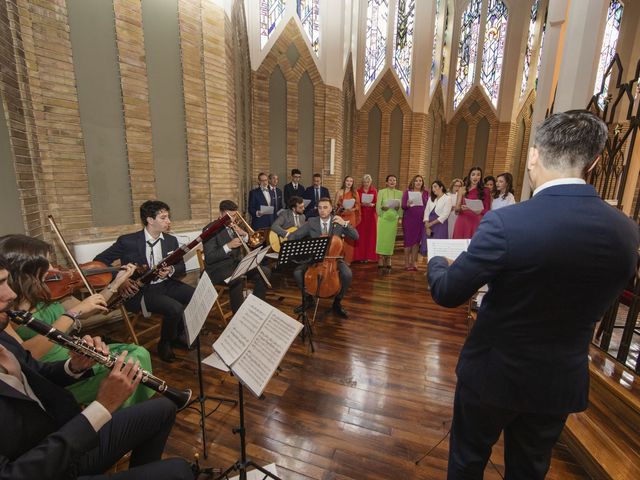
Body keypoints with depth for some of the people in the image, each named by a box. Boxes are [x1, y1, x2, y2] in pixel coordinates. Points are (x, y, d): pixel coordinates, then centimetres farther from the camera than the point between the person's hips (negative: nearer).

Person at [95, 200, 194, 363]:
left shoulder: (171, 240, 5)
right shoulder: (127, 241, -8)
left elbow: (182, 268, 7)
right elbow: (100, 260, -1)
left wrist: (171, 270, -17)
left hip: (166, 285, 5)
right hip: (140, 291, -5)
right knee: (175, 309, -29)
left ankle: (178, 335, 8)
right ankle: (165, 343, 2)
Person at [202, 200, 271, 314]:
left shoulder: (235, 226, 9)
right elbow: (209, 258, -18)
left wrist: (244, 234, -10)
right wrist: (228, 246, -28)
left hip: (236, 263, 7)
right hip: (218, 268, -6)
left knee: (265, 272, -9)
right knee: (237, 280, -37)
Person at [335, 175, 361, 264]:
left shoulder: (355, 193, 9)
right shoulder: (339, 192, 3)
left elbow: (358, 206, 8)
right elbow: (336, 205, 2)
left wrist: (352, 209, -12)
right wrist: (342, 207, -17)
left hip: (351, 217, 2)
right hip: (341, 217, -2)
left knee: (349, 238, 2)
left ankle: (348, 259, 10)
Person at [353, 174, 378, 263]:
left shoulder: (374, 191, 7)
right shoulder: (359, 191, 6)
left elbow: (376, 203, 4)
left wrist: (372, 204, -16)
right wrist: (362, 204, -15)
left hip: (371, 215, 1)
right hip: (361, 215, -1)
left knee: (370, 235, 1)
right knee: (361, 235, -4)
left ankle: (369, 255, 8)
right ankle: (360, 255, 2)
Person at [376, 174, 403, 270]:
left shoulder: (399, 193, 9)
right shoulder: (381, 192, 2)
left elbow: (401, 207, 7)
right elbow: (378, 206, -2)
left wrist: (398, 207, -13)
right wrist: (383, 208, -20)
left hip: (394, 219, 2)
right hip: (383, 218, -2)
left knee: (391, 239, 4)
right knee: (382, 238, -5)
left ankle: (388, 261, 12)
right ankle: (381, 261, 1)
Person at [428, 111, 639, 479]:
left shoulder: (505, 223, -28)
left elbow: (447, 294, -19)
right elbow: (593, 307, 6)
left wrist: (437, 262, 2)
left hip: (494, 371, -4)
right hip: (563, 381, 5)